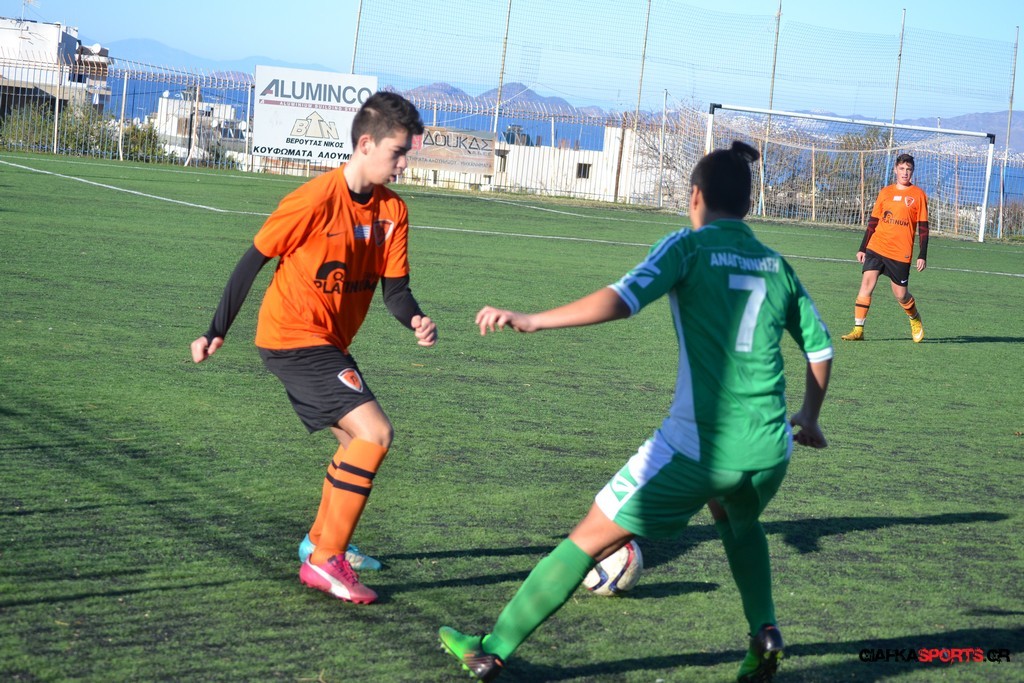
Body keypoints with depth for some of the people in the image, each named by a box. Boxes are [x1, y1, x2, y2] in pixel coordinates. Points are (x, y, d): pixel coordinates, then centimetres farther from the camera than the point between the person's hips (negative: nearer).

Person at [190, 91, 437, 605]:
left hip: (328, 342, 9)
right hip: (292, 336, -9)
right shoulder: (316, 200, -19)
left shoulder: (392, 210, 2)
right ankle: (325, 560, -12)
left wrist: (415, 322, -22)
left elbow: (395, 288, 1)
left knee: (358, 440, 19)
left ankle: (321, 541, 40)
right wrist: (217, 331, -8)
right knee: (375, 432, -18)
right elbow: (254, 259, -11)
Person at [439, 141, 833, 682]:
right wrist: (809, 416, 36)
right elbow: (819, 347, 20)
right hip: (769, 449, 5)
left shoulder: (690, 246, -1)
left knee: (590, 539, 6)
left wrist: (531, 321, -21)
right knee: (740, 522, 38)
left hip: (697, 445, -5)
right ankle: (764, 631, 22)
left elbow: (623, 299, -17)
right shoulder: (776, 265, 13)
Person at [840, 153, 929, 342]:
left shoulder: (918, 195, 2)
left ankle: (915, 320, 32)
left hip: (901, 253, -2)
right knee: (866, 284, -12)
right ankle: (858, 329, -10)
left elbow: (923, 228, 2)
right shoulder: (885, 192, 10)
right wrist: (862, 248, 11)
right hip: (876, 248, 3)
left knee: (900, 294, 2)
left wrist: (922, 256, -4)